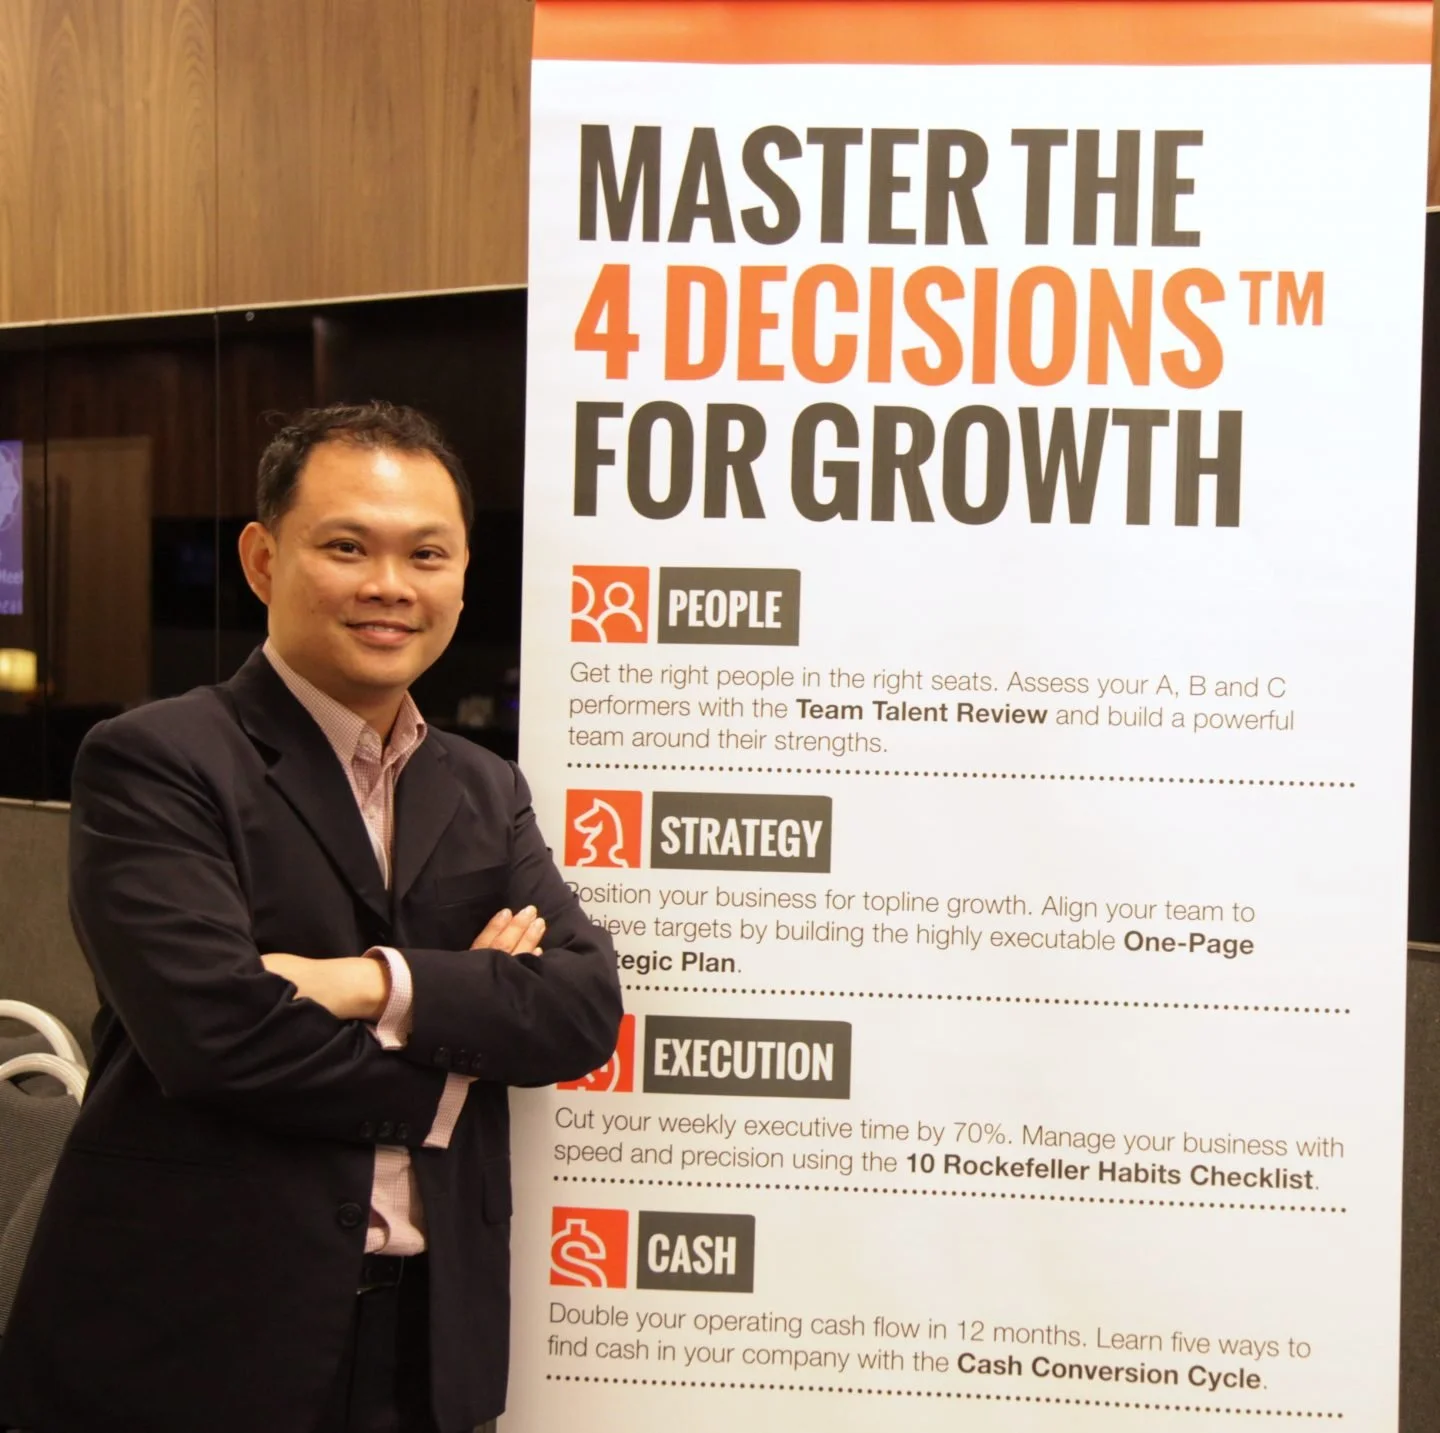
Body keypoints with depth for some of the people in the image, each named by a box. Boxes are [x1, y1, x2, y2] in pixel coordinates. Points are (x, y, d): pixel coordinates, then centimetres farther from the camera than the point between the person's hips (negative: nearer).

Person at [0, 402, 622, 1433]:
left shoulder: (487, 793, 7)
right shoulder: (153, 763, -10)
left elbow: (588, 1005, -4)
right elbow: (212, 1028, -22)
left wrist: (385, 984, -19)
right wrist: (462, 1038, -10)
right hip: (188, 1339, -5)